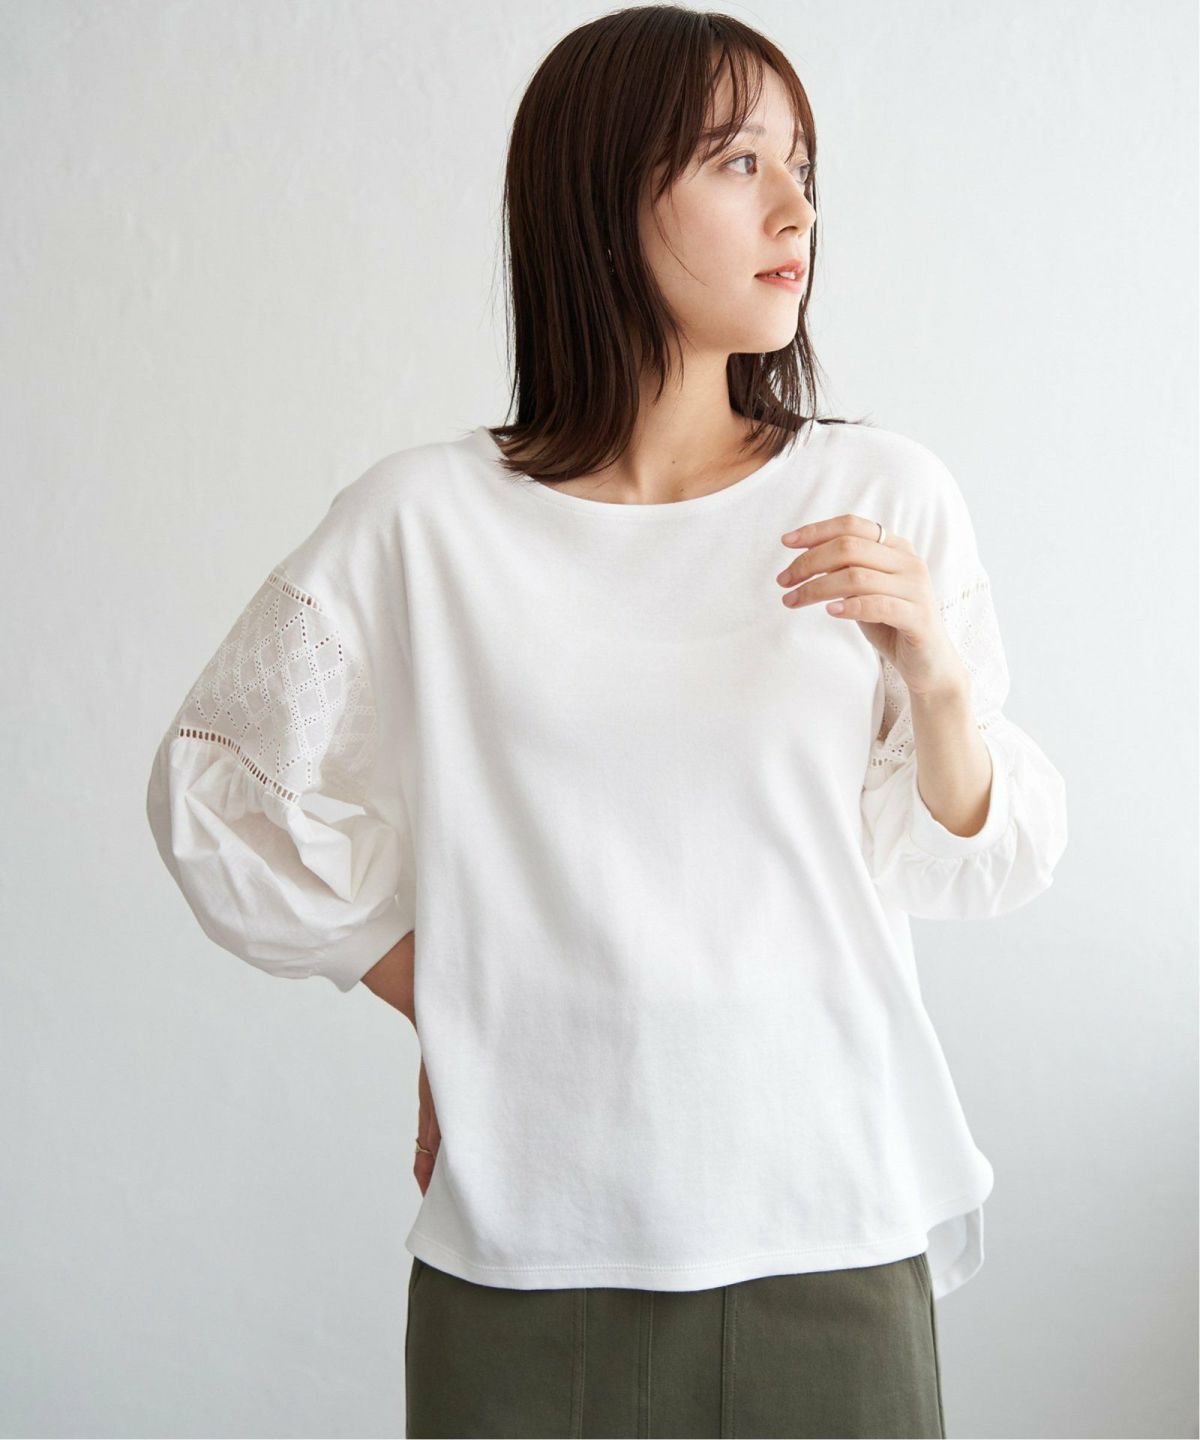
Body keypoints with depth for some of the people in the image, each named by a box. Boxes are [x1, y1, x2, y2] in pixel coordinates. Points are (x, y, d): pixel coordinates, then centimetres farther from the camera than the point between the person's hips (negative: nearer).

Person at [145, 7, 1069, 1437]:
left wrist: (936, 675, -15)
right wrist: (431, 989, 4)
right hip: (524, 1253, -1)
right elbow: (210, 786, 7)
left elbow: (984, 867, 2)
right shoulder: (425, 519, -7)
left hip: (828, 1236, 2)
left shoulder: (884, 495, -2)